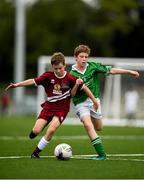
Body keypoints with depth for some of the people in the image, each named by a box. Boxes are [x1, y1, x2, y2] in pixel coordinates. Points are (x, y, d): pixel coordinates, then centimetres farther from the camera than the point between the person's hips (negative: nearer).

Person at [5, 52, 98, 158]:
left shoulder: (70, 78, -9)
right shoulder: (48, 76, -7)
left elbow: (80, 90, 0)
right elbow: (33, 81, -8)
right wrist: (17, 85, -14)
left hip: (62, 109, -2)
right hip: (49, 107, 2)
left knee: (51, 130, -24)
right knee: (35, 131, -10)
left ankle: (36, 152, -5)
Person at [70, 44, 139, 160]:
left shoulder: (93, 66, -4)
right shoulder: (72, 74, -10)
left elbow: (111, 70, 0)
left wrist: (129, 72, 0)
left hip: (94, 99, 3)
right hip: (80, 102, -3)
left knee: (99, 128, 11)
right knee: (88, 125, -22)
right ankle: (102, 154, -18)